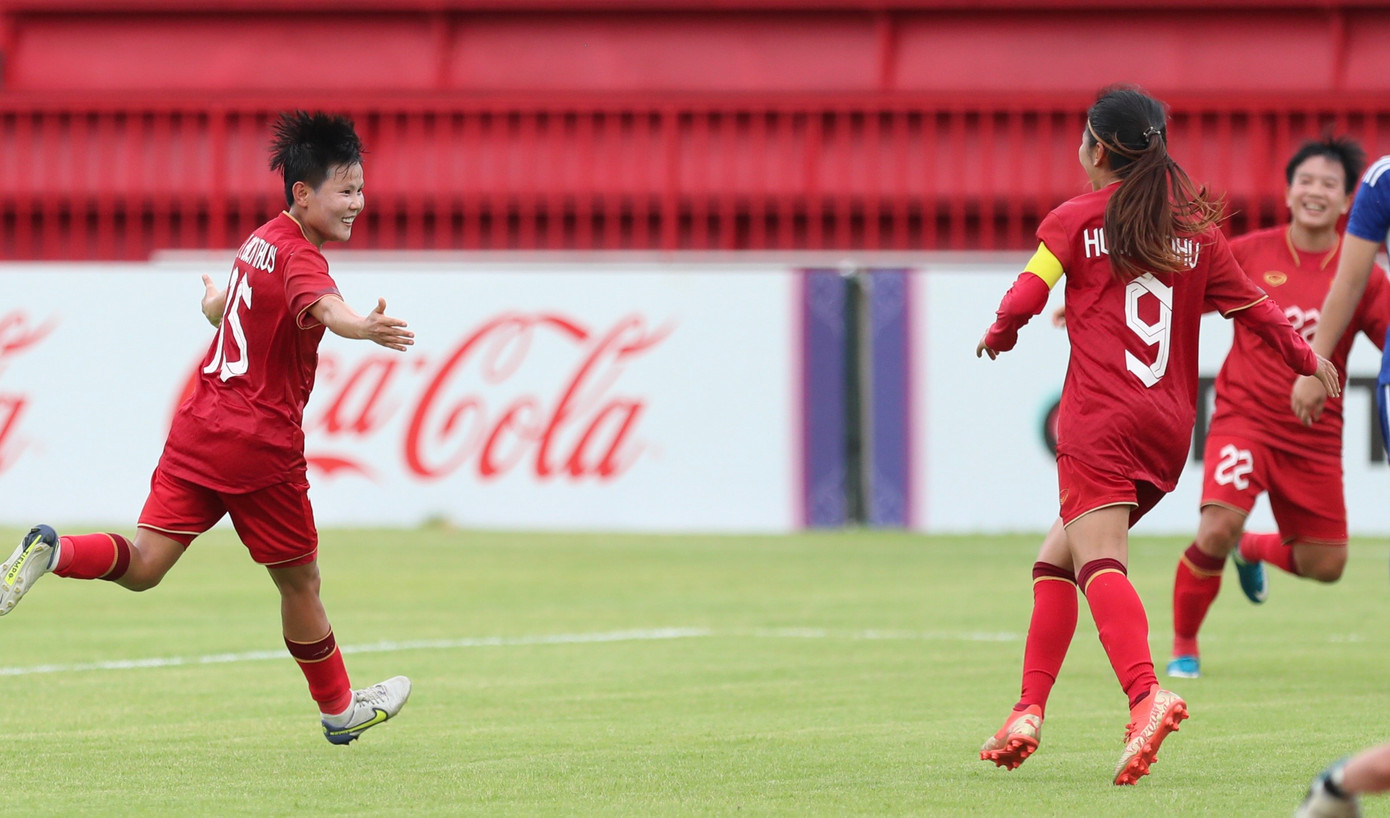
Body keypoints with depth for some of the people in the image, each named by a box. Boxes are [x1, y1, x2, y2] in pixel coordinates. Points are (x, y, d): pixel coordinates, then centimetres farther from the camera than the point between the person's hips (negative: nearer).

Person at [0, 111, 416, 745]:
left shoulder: (261, 241, 13)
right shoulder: (300, 255, -13)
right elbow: (323, 305, -38)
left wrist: (215, 303, 60)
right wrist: (363, 328, -60)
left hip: (197, 430, 7)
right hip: (260, 443, -7)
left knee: (142, 566, 0)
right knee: (300, 580, 10)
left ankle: (53, 552, -25)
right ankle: (338, 709, 25)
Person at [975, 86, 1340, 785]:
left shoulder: (1075, 219, 2)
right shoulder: (1195, 228, 14)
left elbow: (1025, 297, -4)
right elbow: (1250, 306, 17)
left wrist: (997, 337, 17)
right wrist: (1308, 360, 31)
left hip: (1100, 422, -6)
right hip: (1170, 428, 6)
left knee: (1099, 563, -19)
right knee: (1056, 557, 19)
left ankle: (1146, 696, -43)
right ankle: (1029, 711, 12)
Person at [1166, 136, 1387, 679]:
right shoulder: (1250, 254, -4)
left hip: (1315, 437, 3)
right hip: (1245, 419, -2)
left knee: (1326, 566, 5)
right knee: (1218, 528, -24)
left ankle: (1252, 550, 40)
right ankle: (1183, 645, -1)